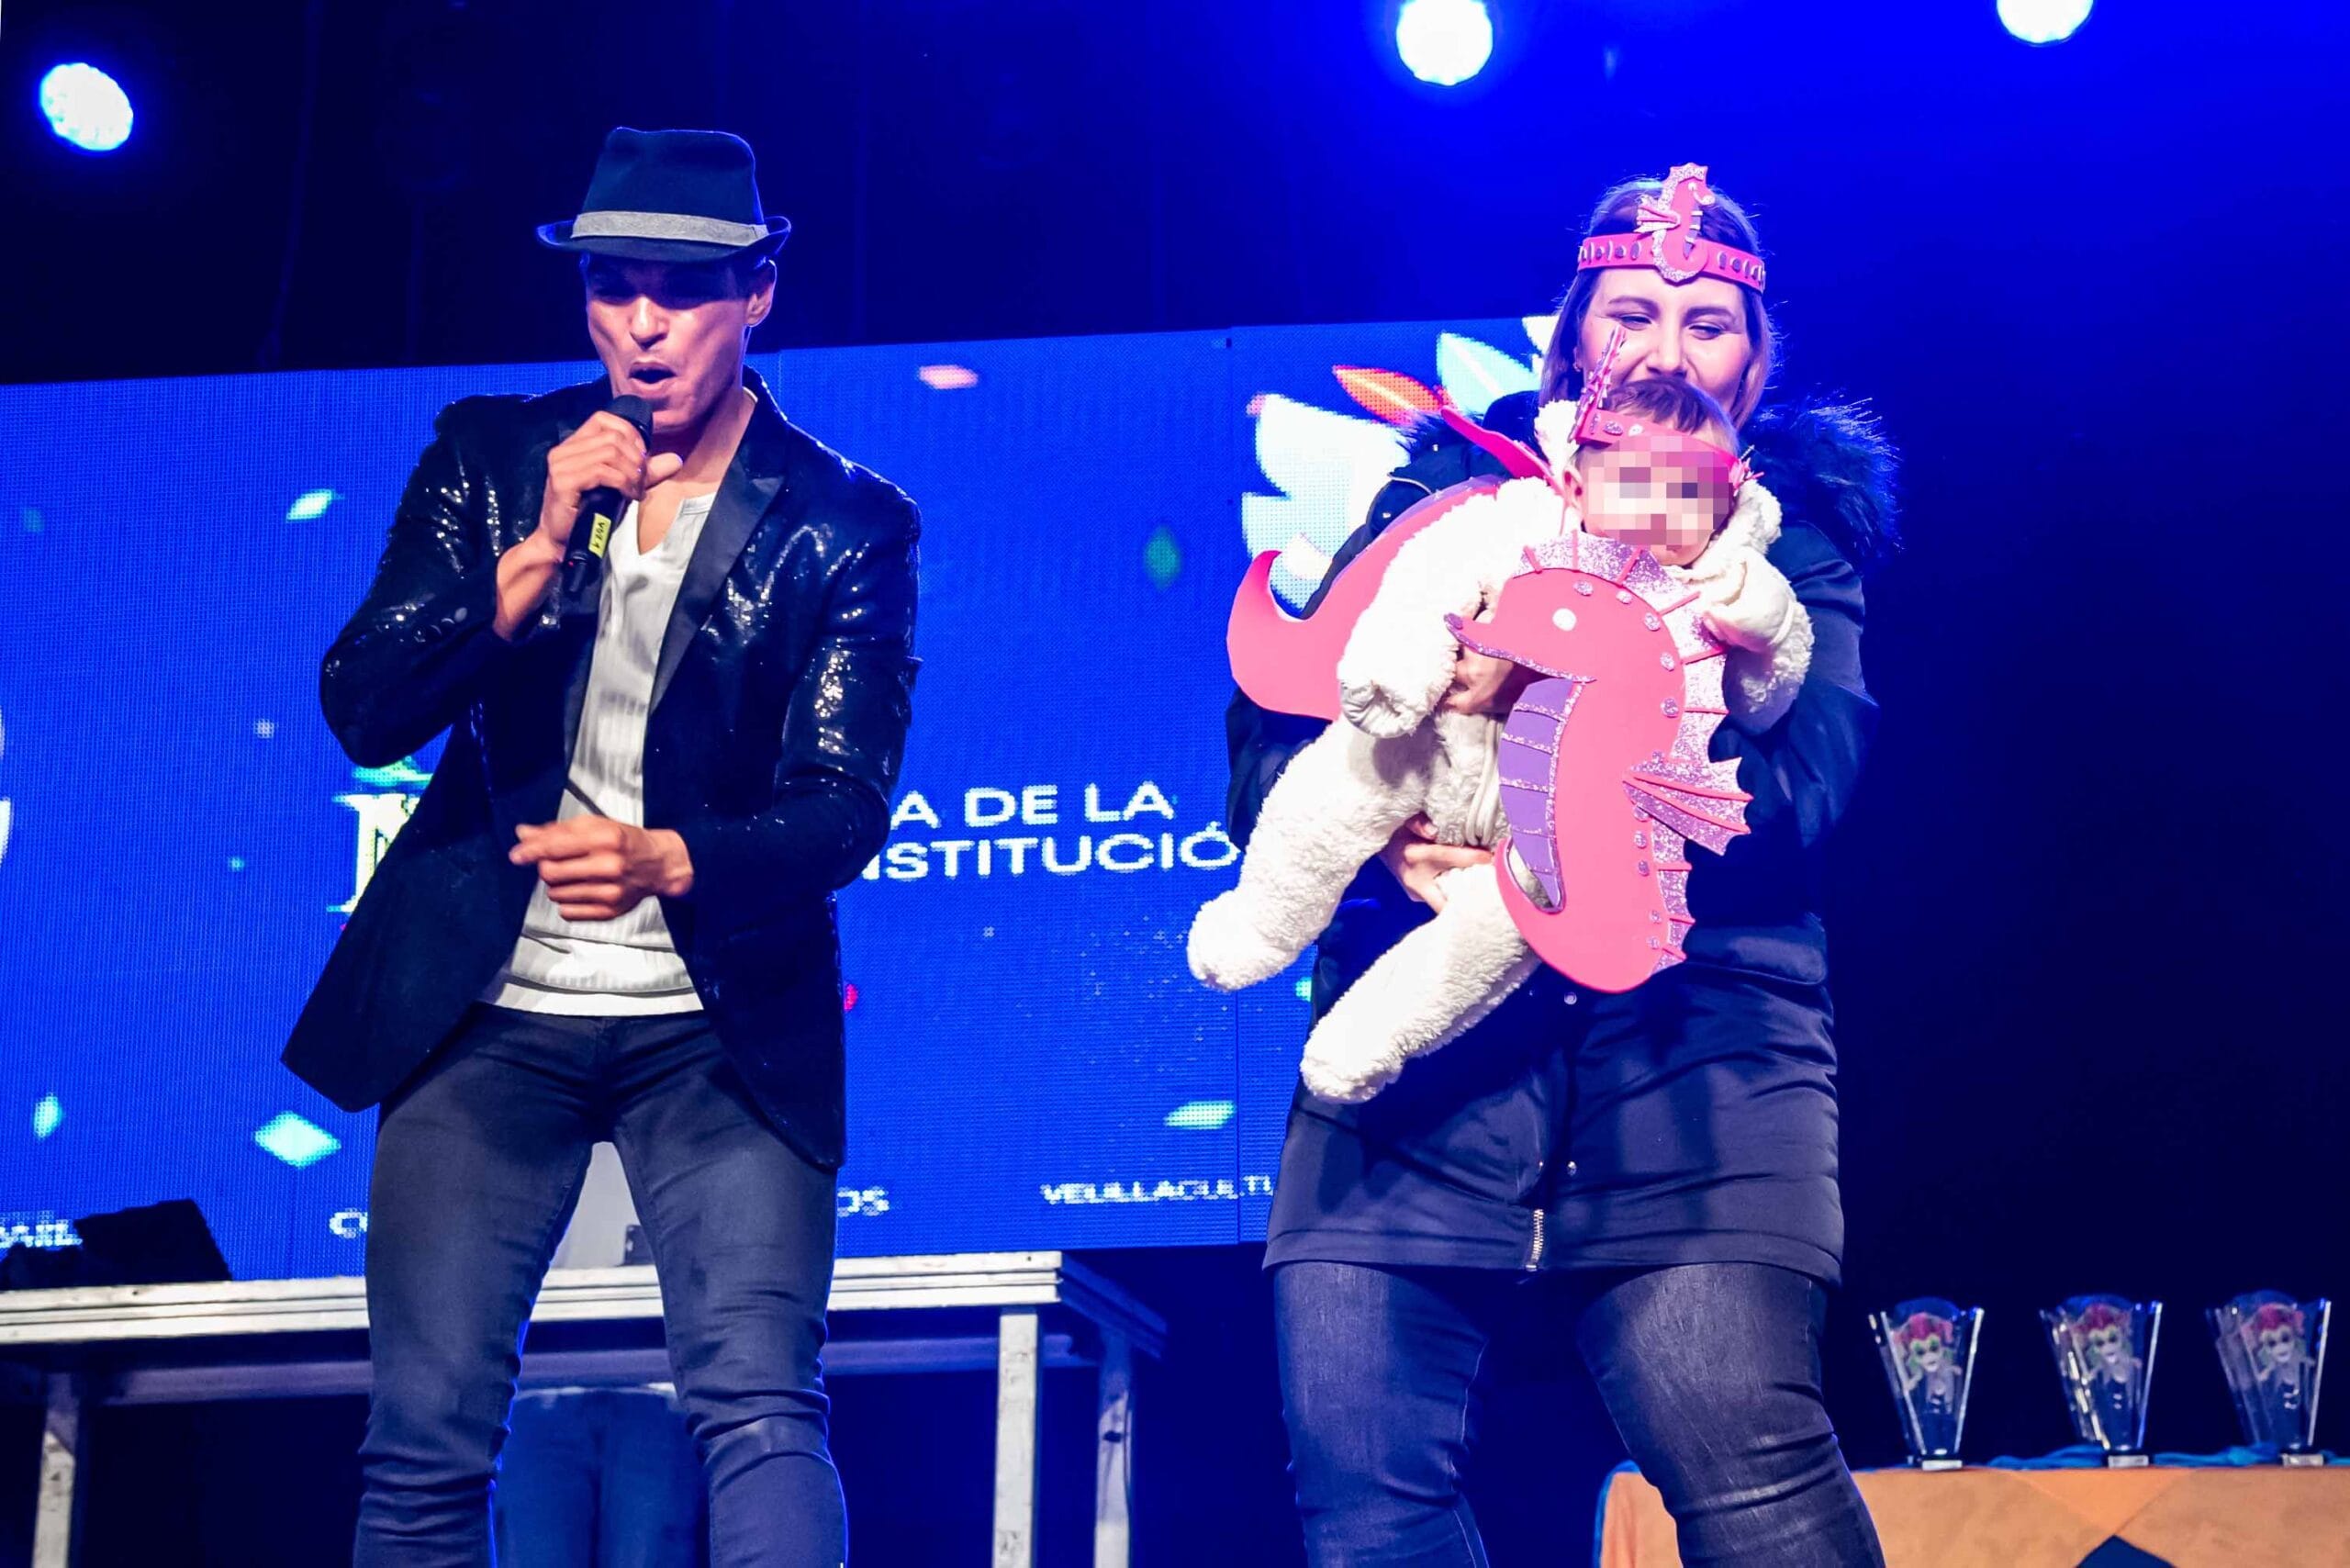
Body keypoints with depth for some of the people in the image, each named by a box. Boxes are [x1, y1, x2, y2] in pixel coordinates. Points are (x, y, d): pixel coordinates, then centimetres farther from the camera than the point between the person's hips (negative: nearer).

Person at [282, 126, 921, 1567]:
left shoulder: (848, 526, -3)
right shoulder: (489, 458, 4)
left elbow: (842, 810, -9)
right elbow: (363, 714, -4)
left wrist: (665, 861, -30)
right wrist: (540, 552, -18)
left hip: (721, 1026, -2)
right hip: (484, 1010, 2)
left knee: (761, 1409, -15)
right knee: (426, 1439, 3)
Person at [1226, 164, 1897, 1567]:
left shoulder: (1793, 536, 14)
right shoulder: (1446, 496, 17)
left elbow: (1799, 790, -4)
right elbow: (1271, 739, 9)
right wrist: (1378, 831, -14)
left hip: (1689, 1063, -2)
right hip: (1414, 1057, 2)